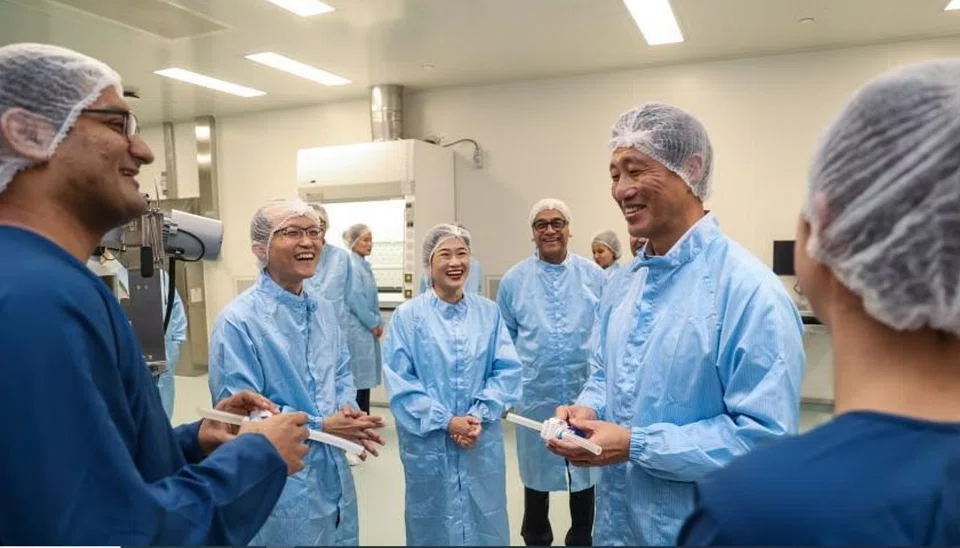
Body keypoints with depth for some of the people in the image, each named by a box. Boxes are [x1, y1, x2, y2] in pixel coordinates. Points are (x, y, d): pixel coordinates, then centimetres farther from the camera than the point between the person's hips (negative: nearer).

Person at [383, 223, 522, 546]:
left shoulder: (490, 313, 3)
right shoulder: (407, 316, -6)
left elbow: (507, 371, -1)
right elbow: (399, 381, -10)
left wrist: (478, 416, -14)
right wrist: (446, 421, -15)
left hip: (483, 442, 2)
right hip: (428, 443, -2)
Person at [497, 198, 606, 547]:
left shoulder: (594, 275, -1)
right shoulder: (514, 279, -1)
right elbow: (504, 339, 6)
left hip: (585, 392, 0)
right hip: (535, 395, 0)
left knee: (585, 469, 15)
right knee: (537, 472, 16)